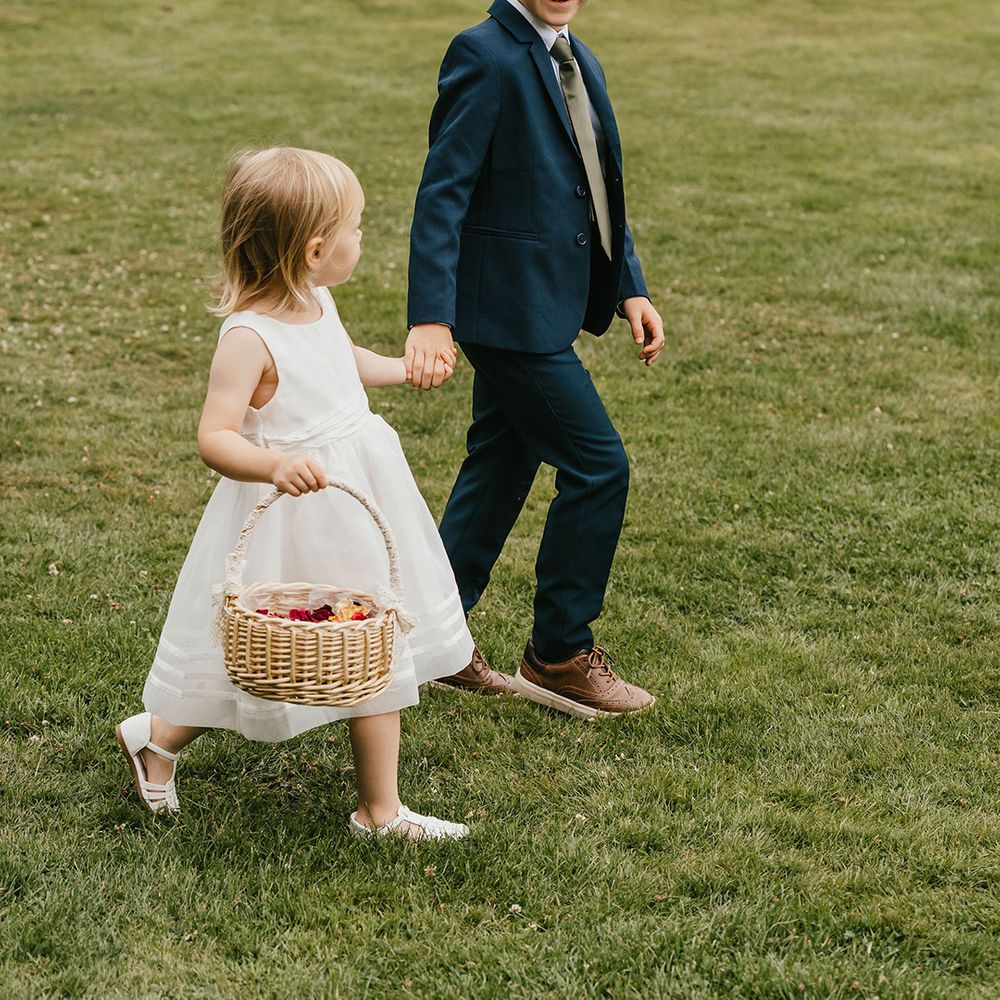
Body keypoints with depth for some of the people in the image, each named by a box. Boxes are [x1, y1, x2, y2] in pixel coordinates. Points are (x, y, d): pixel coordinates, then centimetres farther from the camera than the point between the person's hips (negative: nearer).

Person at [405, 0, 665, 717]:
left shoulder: (580, 63, 13)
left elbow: (599, 191, 19)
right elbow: (443, 194, -19)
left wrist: (632, 287, 10)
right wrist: (430, 318, -26)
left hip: (544, 307, 9)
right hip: (511, 306, -9)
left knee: (502, 468, 15)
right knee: (598, 465, -5)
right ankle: (559, 655, 10)